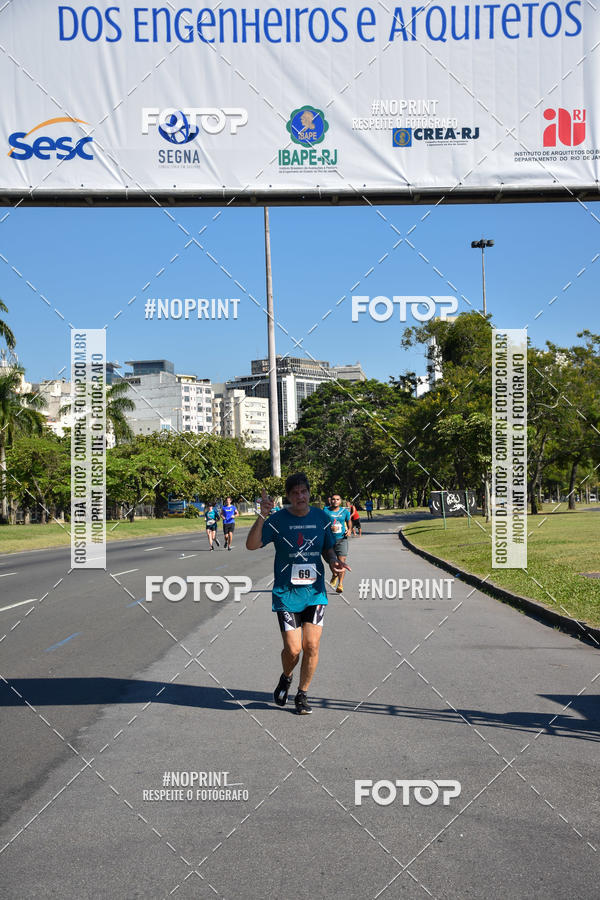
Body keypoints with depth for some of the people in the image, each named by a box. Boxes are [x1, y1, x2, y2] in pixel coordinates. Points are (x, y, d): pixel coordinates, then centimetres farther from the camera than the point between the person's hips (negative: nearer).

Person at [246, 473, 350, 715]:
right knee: (292, 649, -6)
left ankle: (302, 695, 17)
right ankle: (285, 678, 29)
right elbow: (251, 545, -17)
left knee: (311, 647, -2)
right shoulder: (277, 520, -7)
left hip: (315, 592, 3)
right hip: (286, 593, -2)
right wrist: (262, 517, -29)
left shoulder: (321, 518, 3)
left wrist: (334, 562, -6)